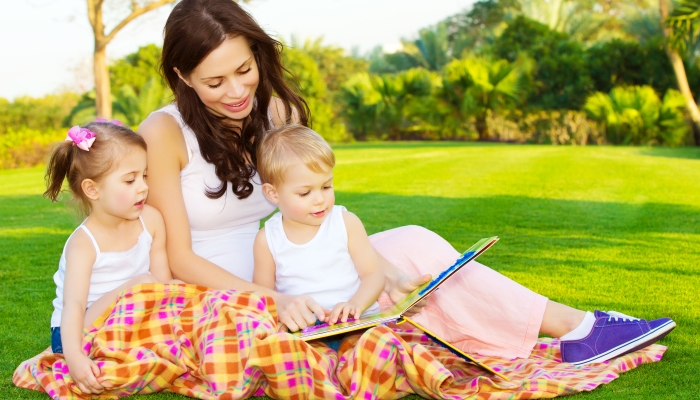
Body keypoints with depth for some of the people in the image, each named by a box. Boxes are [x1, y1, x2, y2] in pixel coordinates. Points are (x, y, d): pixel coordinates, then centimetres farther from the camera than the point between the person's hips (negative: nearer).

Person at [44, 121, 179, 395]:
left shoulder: (151, 220, -5)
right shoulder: (84, 243, -21)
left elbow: (163, 281, -3)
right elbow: (73, 304, -31)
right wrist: (74, 356, -46)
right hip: (79, 332, -6)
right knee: (143, 283, -29)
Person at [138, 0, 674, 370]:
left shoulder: (278, 114, 3)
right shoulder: (166, 133, -15)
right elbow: (179, 257, -16)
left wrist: (378, 269, -16)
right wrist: (271, 301, -28)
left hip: (281, 281, 6)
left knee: (410, 245, -14)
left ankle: (574, 327, -10)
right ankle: (572, 324, -13)